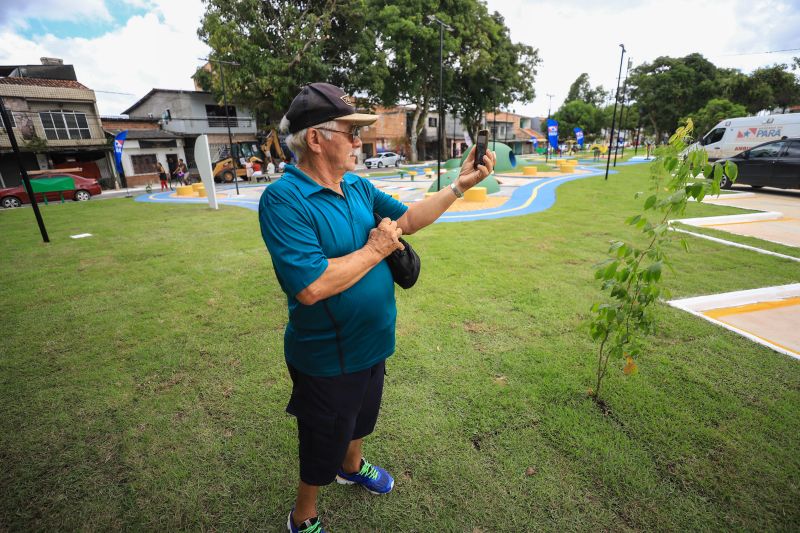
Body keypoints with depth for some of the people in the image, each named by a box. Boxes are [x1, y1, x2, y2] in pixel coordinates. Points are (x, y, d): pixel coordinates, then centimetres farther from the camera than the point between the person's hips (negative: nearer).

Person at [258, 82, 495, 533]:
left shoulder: (358, 186, -1)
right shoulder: (283, 200, -25)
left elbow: (407, 219, 8)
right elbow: (311, 287, -34)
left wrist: (460, 186, 1)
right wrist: (375, 249, -23)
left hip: (371, 343, 7)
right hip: (327, 358, -7)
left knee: (359, 418, 32)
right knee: (324, 443, 18)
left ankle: (353, 466, 63)